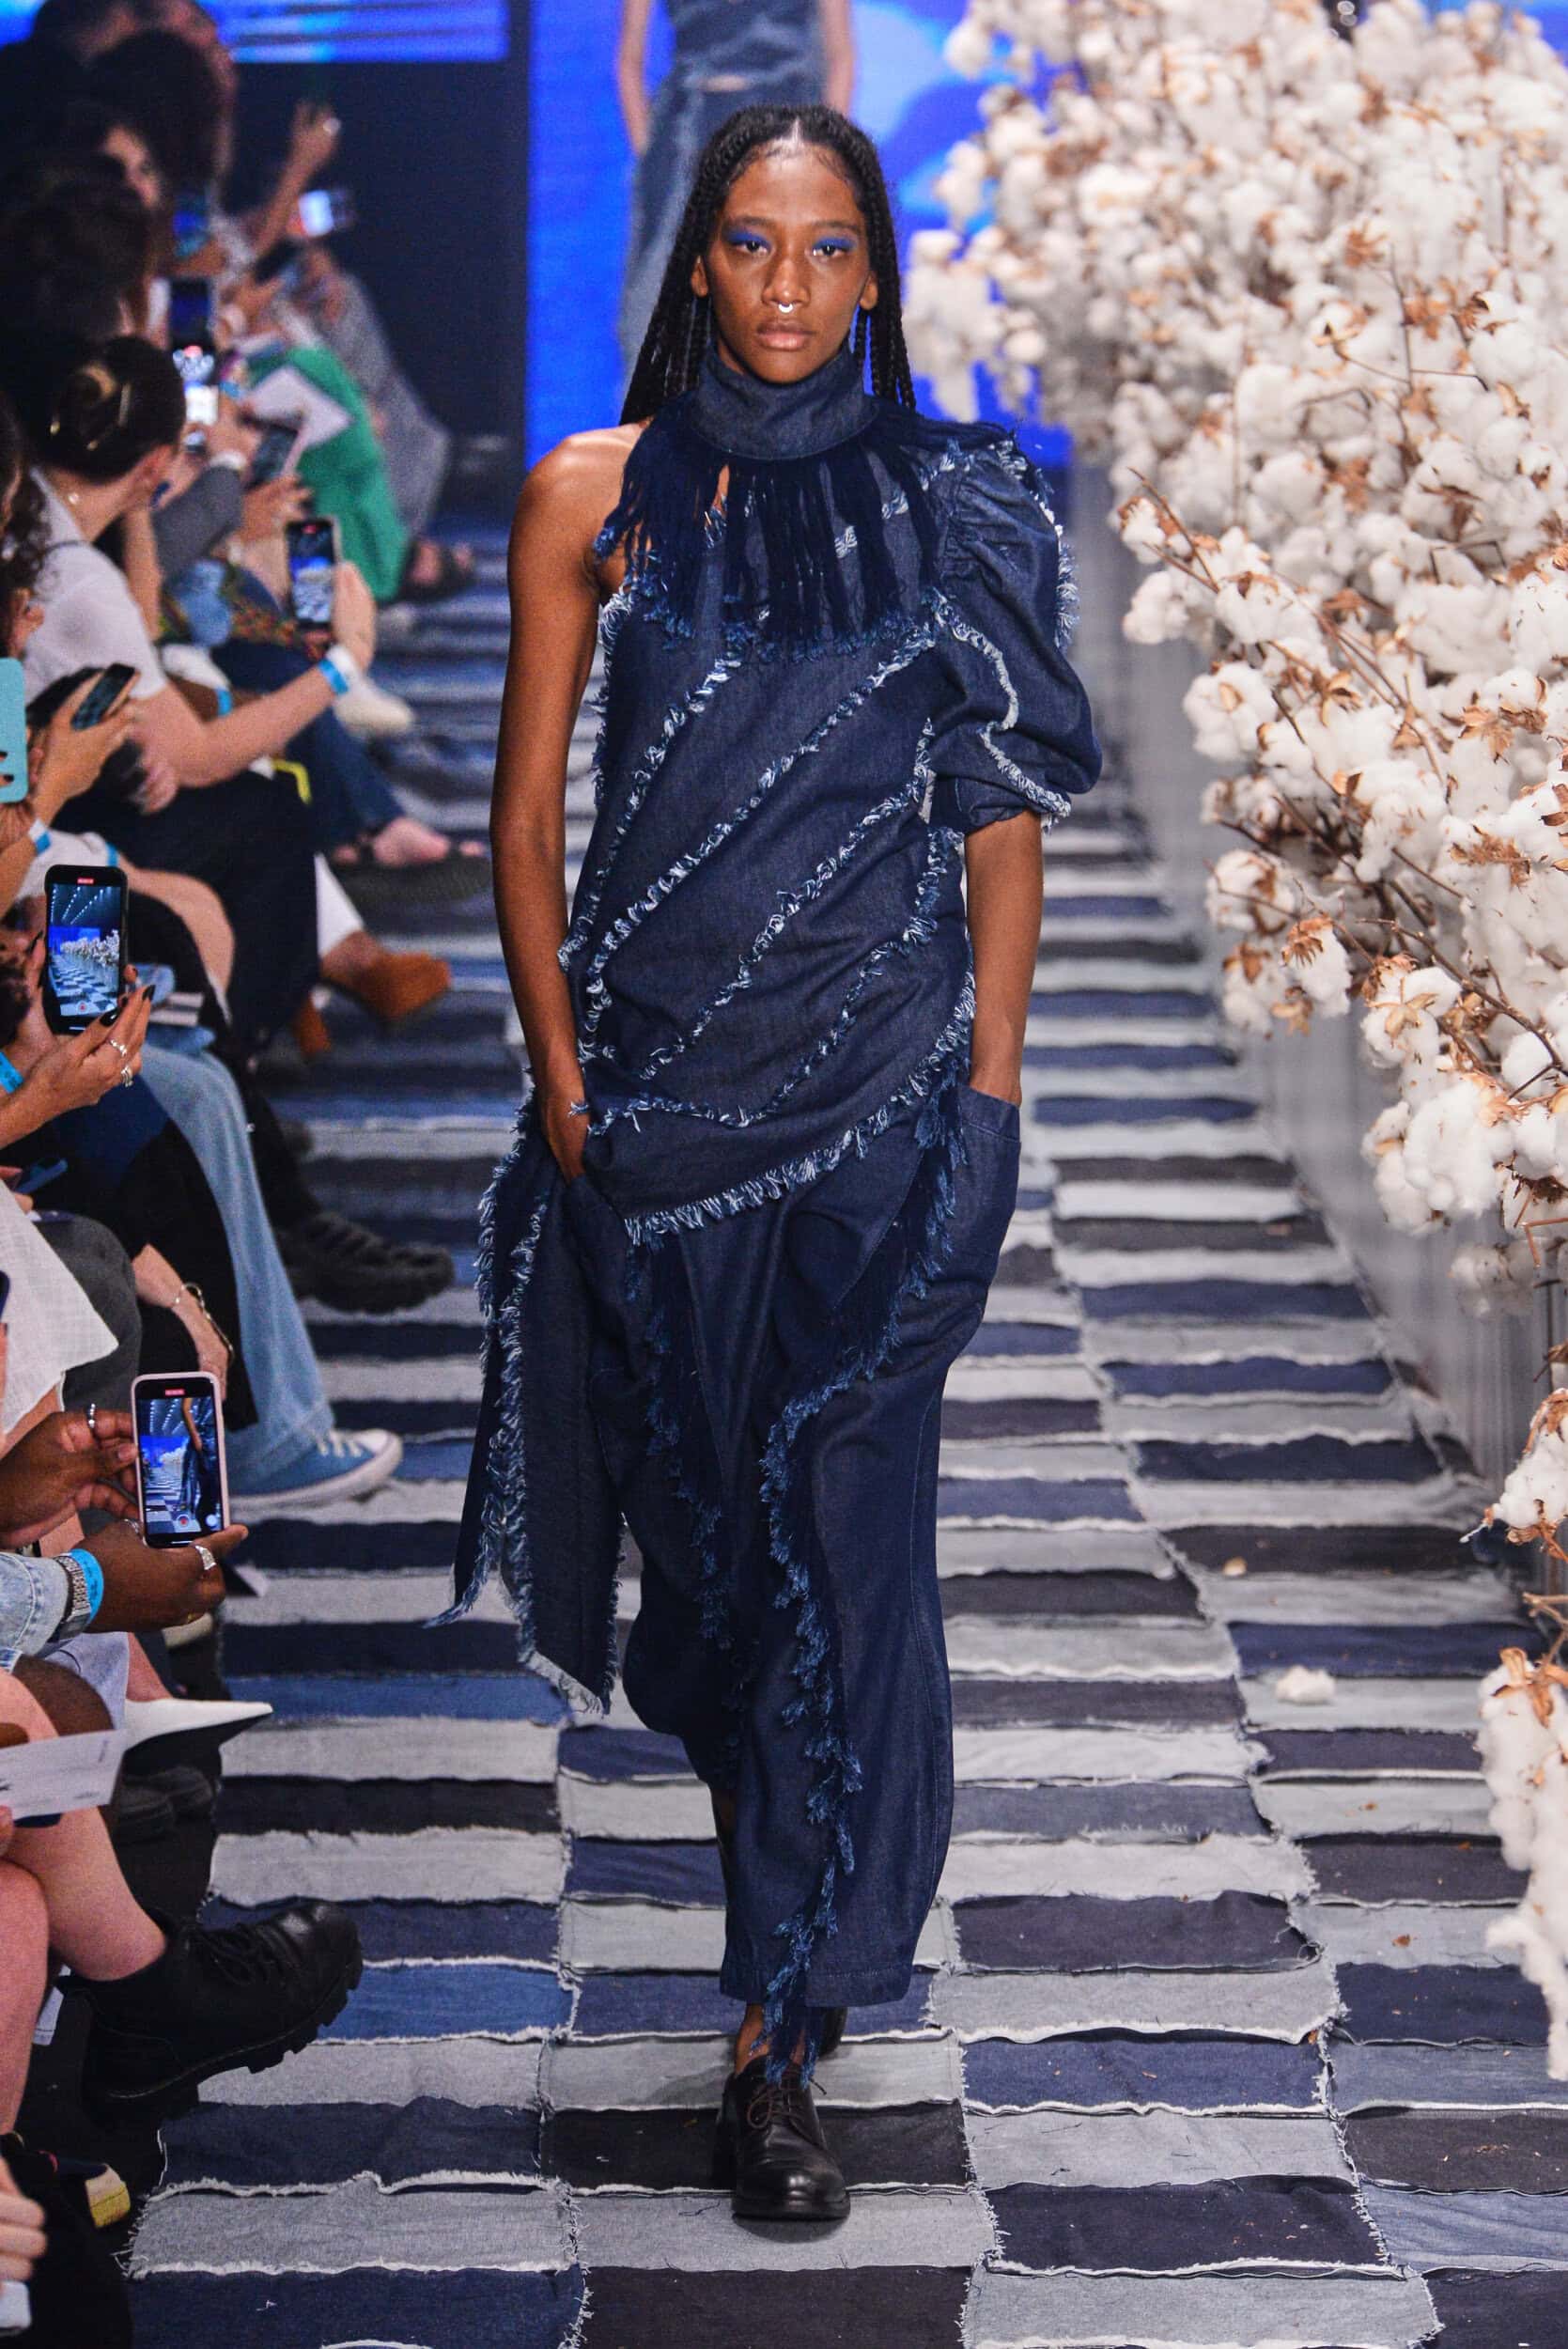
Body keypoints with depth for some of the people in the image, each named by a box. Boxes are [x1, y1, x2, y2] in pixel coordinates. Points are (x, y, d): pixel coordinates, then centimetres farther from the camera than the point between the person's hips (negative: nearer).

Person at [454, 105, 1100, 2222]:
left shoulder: (950, 506, 2)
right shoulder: (597, 497, 3)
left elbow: (1006, 823, 3)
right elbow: (528, 810, 5)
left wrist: (990, 1091, -2)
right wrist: (559, 1061, -3)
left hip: (881, 1074, -1)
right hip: (656, 1073, 1)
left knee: (840, 1515, -6)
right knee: (696, 1476, 10)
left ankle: (782, 2032, -3)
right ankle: (749, 1777, 39)